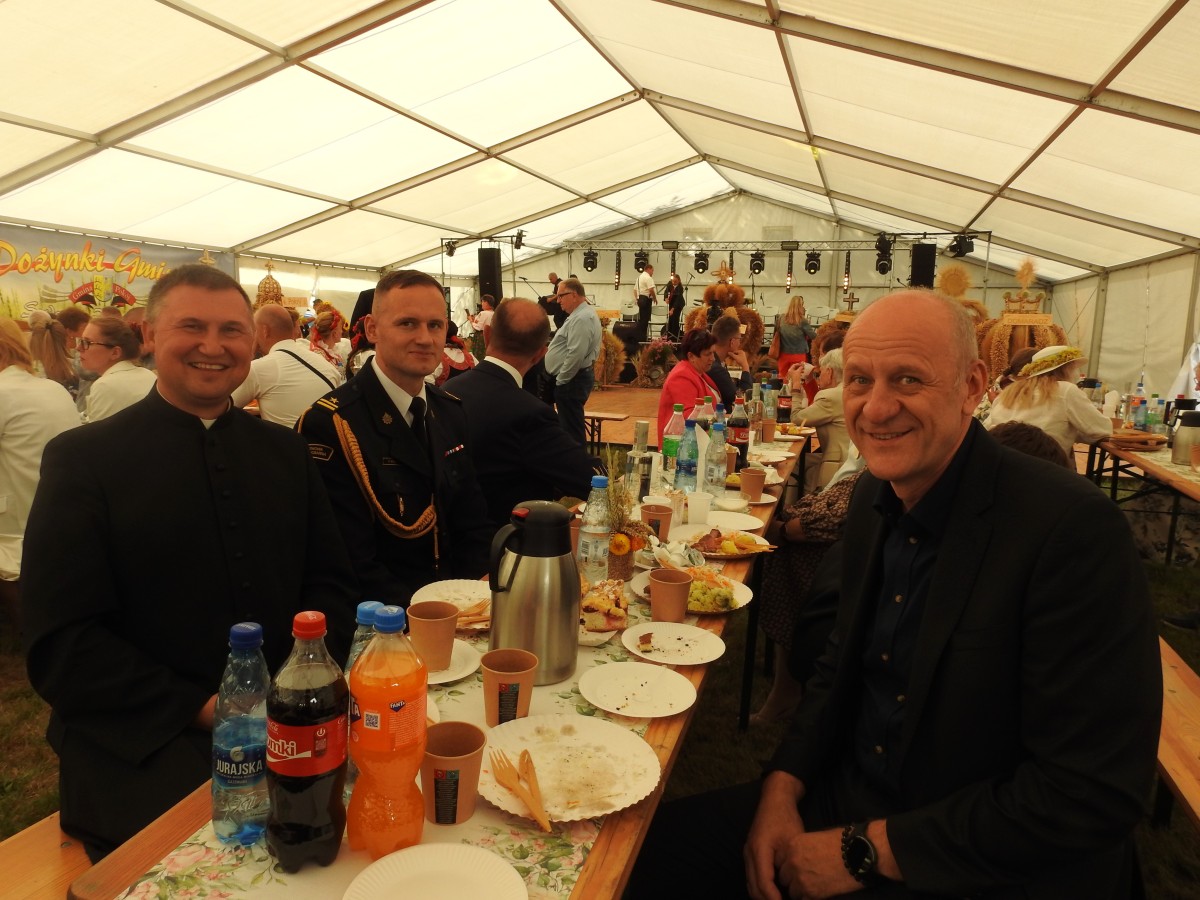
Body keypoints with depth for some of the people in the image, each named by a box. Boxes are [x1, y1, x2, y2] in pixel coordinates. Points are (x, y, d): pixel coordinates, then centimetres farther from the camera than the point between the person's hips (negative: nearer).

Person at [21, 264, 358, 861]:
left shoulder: (285, 452, 10)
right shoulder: (81, 459, -1)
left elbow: (330, 582, 11)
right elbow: (60, 645, -5)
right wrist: (204, 710, -14)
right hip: (141, 758, -4)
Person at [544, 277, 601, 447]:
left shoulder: (581, 318, -20)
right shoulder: (582, 313, 16)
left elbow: (575, 355, -27)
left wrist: (561, 380, -18)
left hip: (571, 380, -11)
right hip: (573, 378, 11)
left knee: (571, 428, -5)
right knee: (571, 426, 18)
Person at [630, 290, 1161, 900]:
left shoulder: (1075, 529, -23)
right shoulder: (874, 495, -1)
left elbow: (1095, 795, -23)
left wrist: (868, 850, -18)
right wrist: (782, 786, -5)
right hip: (854, 798, 6)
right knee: (662, 847, 1)